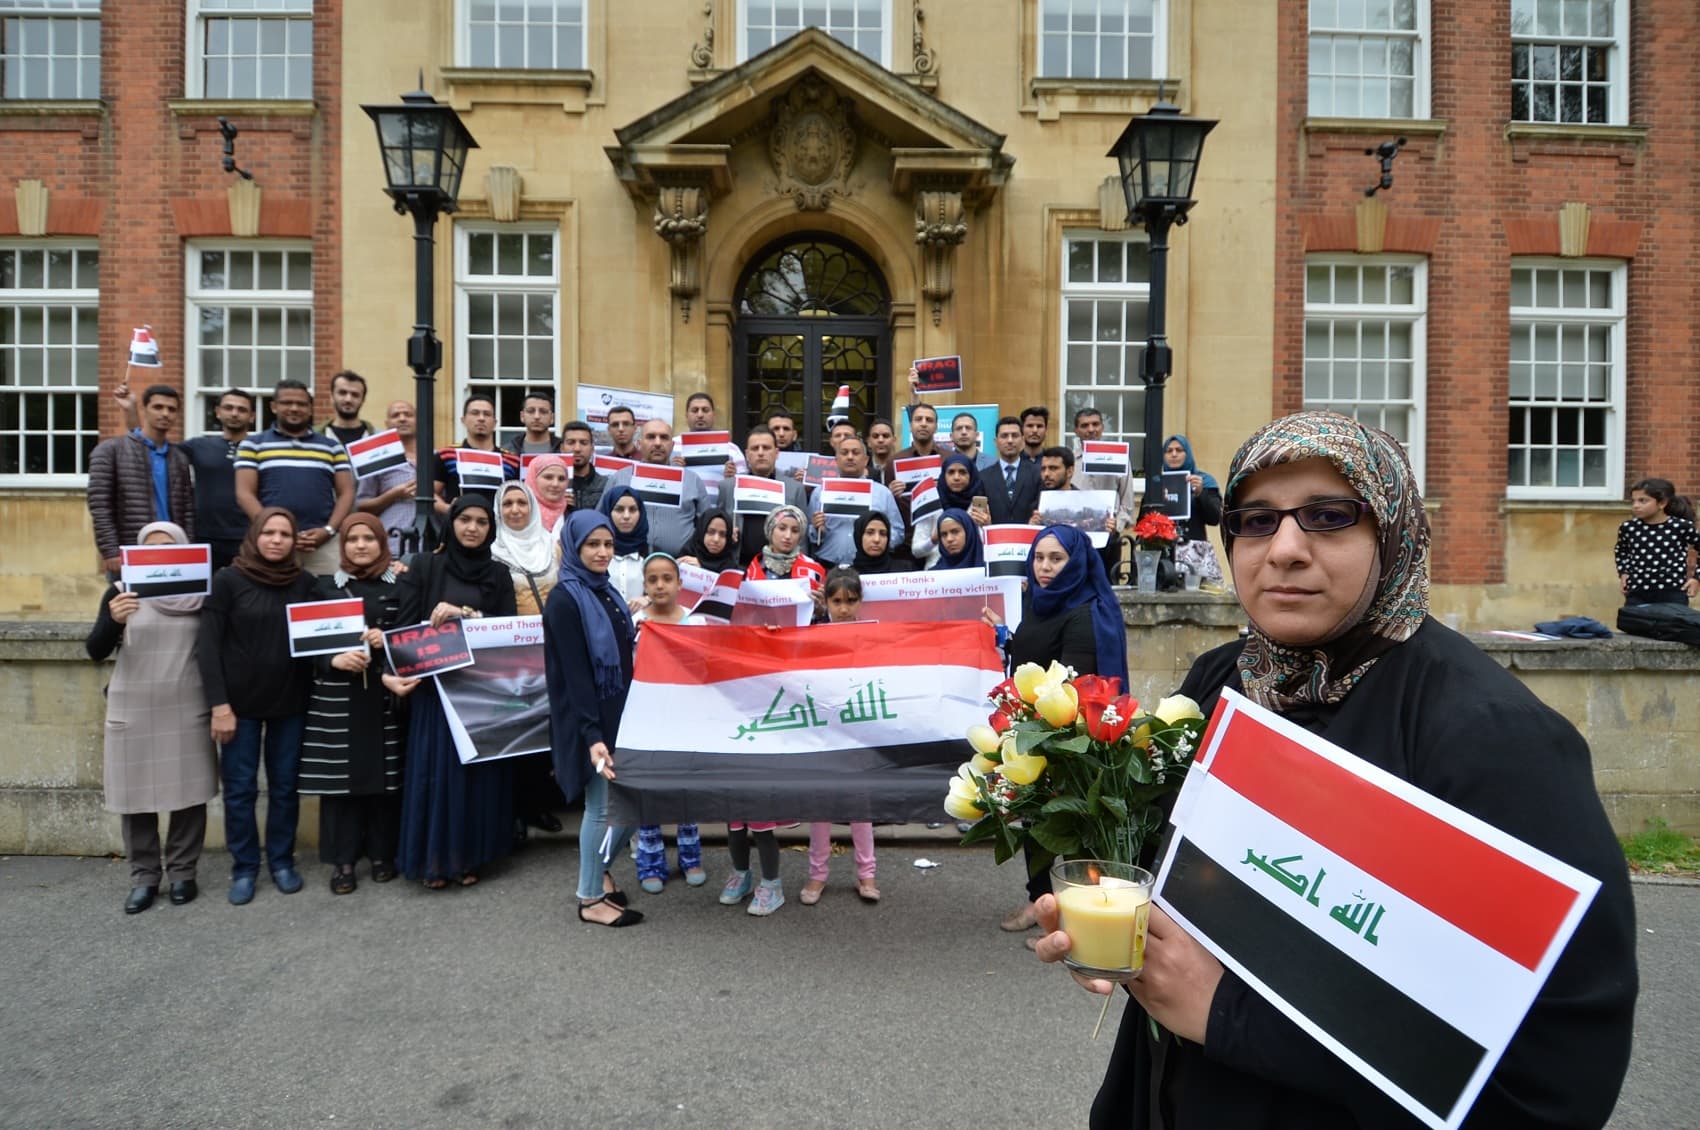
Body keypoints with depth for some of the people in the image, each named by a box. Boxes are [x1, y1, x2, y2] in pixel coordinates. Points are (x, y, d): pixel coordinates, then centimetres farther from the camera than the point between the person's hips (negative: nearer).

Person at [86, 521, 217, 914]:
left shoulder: (201, 594, 1)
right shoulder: (121, 592, 0)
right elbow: (95, 651, -8)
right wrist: (113, 620, -27)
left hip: (188, 709, 0)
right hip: (133, 709, 0)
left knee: (189, 794, 4)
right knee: (135, 795, 4)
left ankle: (182, 872, 18)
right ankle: (144, 877, 18)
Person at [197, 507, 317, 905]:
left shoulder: (306, 583, 3)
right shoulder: (228, 581, -4)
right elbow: (207, 646, -7)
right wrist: (219, 704, -12)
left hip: (290, 703, 2)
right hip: (240, 703, -2)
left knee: (284, 786, 10)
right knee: (239, 788, 6)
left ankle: (282, 861, 24)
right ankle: (243, 867, 21)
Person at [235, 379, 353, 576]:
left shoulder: (332, 447, 17)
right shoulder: (253, 445, 12)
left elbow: (346, 493, 11)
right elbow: (244, 494, 4)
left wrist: (329, 530, -6)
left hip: (324, 543, 1)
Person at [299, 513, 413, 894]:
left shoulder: (399, 586, 8)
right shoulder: (324, 587, 8)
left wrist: (387, 639, -12)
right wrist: (334, 660, -15)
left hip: (385, 698, 0)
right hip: (337, 697, 0)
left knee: (384, 772, 3)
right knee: (341, 775, 0)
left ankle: (382, 853, 16)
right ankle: (343, 860, 10)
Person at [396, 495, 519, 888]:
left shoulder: (498, 574, 8)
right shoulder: (424, 566, 2)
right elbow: (407, 624, -3)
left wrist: (464, 614, -16)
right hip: (437, 684, -2)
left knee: (479, 768, 6)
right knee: (436, 768, 1)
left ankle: (469, 856, 18)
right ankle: (434, 859, 13)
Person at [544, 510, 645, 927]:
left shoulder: (607, 592, 11)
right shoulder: (564, 599, -13)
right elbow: (575, 673, -20)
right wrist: (592, 735, -26)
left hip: (621, 713, 8)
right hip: (591, 721, -8)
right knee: (603, 806, 1)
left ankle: (600, 870, 32)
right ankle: (590, 899, 17)